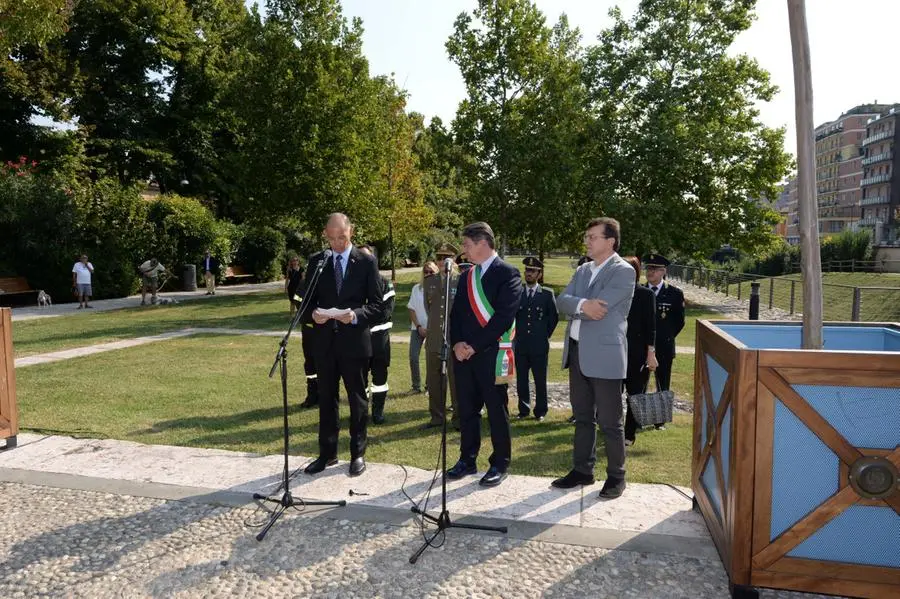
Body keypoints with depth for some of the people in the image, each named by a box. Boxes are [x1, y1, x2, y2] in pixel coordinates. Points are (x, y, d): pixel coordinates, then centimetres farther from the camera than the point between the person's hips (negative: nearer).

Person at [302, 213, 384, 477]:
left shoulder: (366, 262, -2)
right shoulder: (316, 262, 6)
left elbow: (377, 304, -4)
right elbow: (307, 300, 9)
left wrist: (356, 315, -22)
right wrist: (313, 313, -13)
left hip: (355, 341, -3)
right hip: (325, 341, 3)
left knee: (357, 399, 8)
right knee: (326, 399, 12)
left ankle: (358, 454, 21)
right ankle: (327, 453, 24)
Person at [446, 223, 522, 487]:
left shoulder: (508, 273, -7)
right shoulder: (466, 276, 16)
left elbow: (504, 316, -15)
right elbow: (456, 313, 13)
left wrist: (474, 346, -16)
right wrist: (456, 343, -4)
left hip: (491, 353, -6)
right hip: (463, 353, 6)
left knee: (496, 410, 5)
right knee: (467, 410, 13)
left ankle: (500, 464, 18)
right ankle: (467, 460, 26)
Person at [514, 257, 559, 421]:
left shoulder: (547, 294, 2)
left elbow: (554, 317, 8)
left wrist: (545, 335, 6)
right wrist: (515, 334, 6)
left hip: (539, 345, -2)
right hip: (520, 344, 2)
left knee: (540, 380, 3)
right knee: (521, 380, 6)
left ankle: (540, 411, 14)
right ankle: (524, 409, 18)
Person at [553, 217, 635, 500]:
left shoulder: (623, 271, -9)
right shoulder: (582, 270, 14)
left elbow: (597, 307, -19)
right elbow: (562, 301, 1)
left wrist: (574, 308, -3)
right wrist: (582, 304, -19)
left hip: (604, 354, -7)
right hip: (577, 352, 7)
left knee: (609, 421, 3)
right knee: (582, 417, 15)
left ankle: (616, 476, 18)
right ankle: (582, 470, 27)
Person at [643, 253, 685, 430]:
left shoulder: (675, 293, 0)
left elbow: (679, 321, 7)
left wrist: (666, 337, 5)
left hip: (664, 347, 0)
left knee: (663, 385, 7)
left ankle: (660, 420, 18)